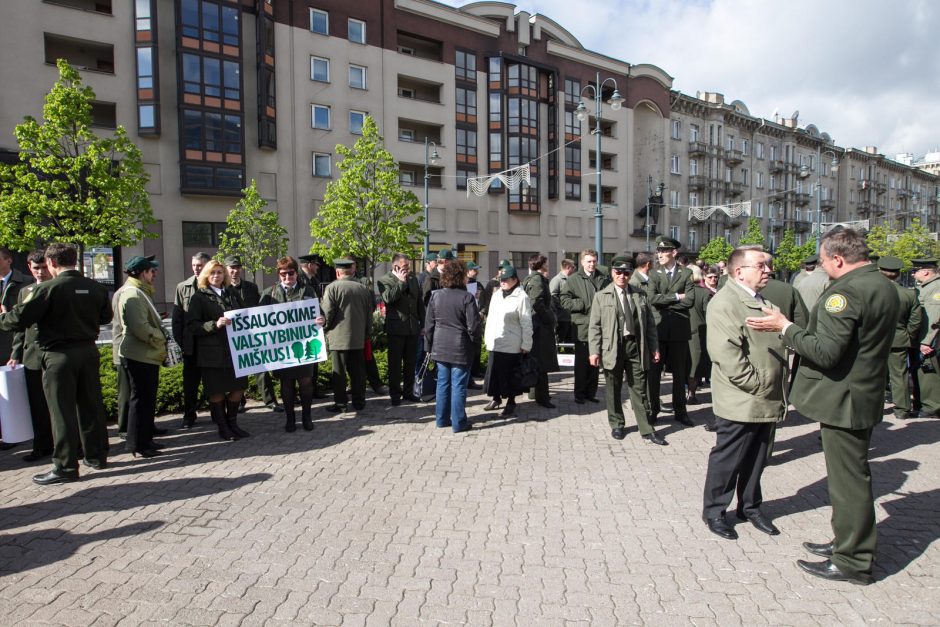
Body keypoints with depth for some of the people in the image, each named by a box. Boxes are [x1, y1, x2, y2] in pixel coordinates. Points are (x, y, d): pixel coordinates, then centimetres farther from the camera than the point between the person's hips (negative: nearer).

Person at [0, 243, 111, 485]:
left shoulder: (47, 288, -14)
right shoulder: (96, 288, 2)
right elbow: (105, 317, 15)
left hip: (59, 355, -5)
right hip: (88, 352, 5)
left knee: (62, 411, 1)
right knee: (90, 405, 14)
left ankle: (65, 467, 7)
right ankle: (96, 456, 25)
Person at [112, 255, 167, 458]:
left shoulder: (140, 292, 16)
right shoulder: (132, 294, -17)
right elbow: (141, 328, -24)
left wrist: (160, 340, 11)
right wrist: (161, 341, -11)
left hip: (147, 355, 11)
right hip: (138, 356, -11)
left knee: (147, 398, 16)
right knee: (141, 398, -3)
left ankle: (145, 439, 26)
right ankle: (138, 444, 5)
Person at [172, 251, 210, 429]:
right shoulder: (182, 287, 4)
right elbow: (176, 318, 4)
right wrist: (180, 341, -2)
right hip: (191, 345, 2)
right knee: (190, 382, 9)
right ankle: (189, 416, 21)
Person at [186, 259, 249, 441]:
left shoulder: (231, 294, 14)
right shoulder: (199, 297, -1)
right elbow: (191, 326, -9)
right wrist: (215, 324, -21)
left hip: (234, 349, 5)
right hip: (212, 353, -5)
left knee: (239, 387, 7)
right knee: (217, 390, 3)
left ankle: (232, 423, 24)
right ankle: (222, 427, 17)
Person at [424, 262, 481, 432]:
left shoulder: (435, 296, 2)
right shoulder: (466, 297, -13)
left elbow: (429, 324, 6)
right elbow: (473, 326, -14)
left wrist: (429, 346, 15)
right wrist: (472, 340, 6)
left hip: (440, 348, 5)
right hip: (460, 349, -5)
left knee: (443, 383, 15)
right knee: (458, 386, 3)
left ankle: (441, 419, 24)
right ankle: (458, 423, 10)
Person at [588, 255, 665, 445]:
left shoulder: (640, 295, 9)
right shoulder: (601, 296, 2)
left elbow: (649, 323, 11)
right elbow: (594, 326, -1)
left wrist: (654, 348, 6)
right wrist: (594, 351, -8)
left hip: (636, 346, 1)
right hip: (613, 347, -1)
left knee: (639, 389, 5)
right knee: (613, 390, 10)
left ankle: (646, 429, 12)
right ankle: (617, 425, 26)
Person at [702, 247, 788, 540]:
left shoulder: (766, 300, 15)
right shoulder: (724, 303, -15)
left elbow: (779, 343, 21)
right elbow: (727, 354, -23)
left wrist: (778, 389, 13)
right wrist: (757, 386, -19)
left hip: (768, 400, 8)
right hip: (742, 402, -8)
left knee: (756, 459, 19)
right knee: (728, 458, 4)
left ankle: (751, 507, 35)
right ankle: (714, 511, 20)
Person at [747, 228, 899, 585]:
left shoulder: (845, 291, -22)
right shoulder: (884, 287, 11)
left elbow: (826, 352, -27)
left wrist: (785, 328, -17)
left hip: (843, 400, -10)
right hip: (865, 395, 10)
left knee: (848, 479, 1)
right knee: (852, 476, 20)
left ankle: (852, 562, 13)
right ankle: (849, 542, 35)